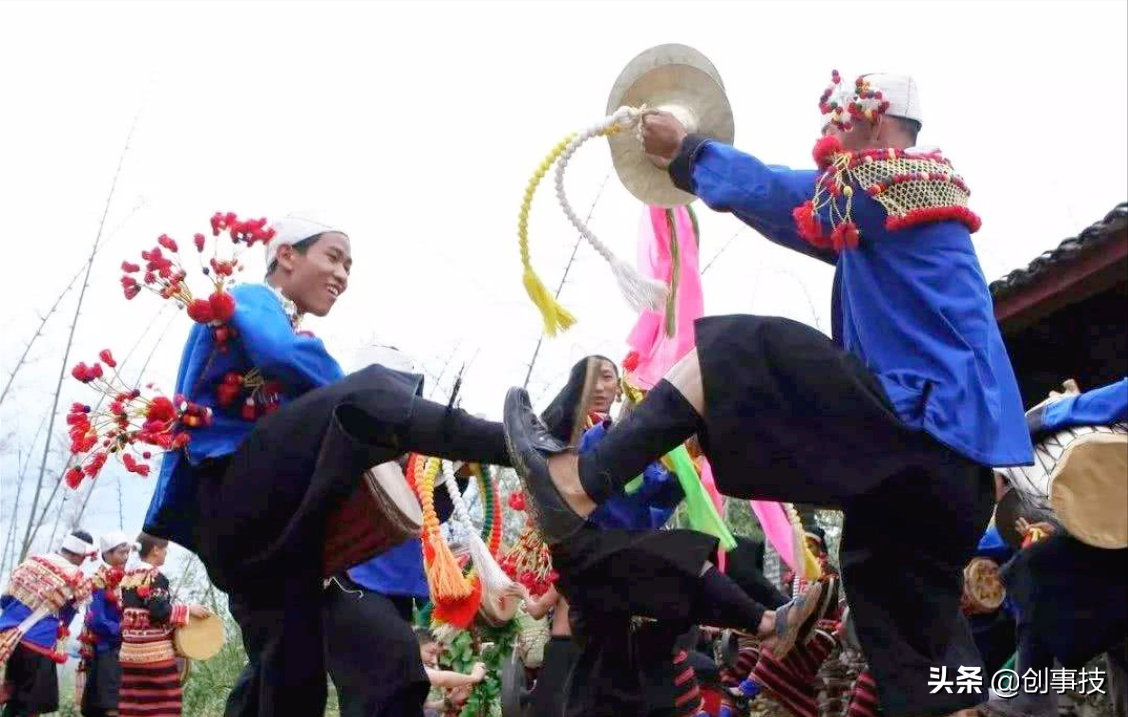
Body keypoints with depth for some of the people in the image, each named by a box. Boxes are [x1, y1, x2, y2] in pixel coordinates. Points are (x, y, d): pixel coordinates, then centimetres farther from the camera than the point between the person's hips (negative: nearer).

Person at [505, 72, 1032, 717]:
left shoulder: (885, 177, -2)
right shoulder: (921, 191, 27)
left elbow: (771, 193, -4)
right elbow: (802, 216, 33)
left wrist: (684, 150, 10)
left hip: (922, 418, -10)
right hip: (953, 443, 10)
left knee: (738, 351, -17)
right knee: (903, 614, 13)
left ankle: (579, 486, -25)